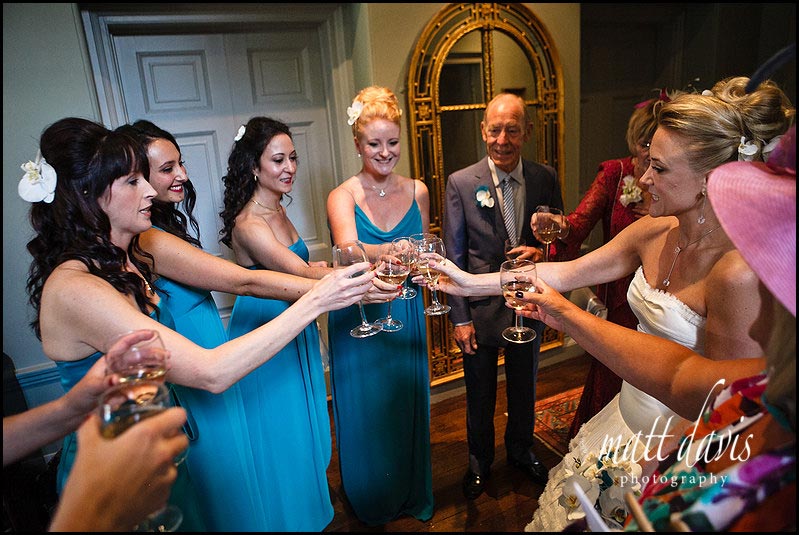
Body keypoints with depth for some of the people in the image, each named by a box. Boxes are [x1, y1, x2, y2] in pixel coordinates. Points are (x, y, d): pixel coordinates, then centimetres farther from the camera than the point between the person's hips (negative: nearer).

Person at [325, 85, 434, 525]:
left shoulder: (417, 191, 0)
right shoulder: (342, 197, -12)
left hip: (405, 313, 3)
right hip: (358, 317, -3)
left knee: (407, 404, 18)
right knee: (365, 410, 13)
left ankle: (411, 495, 45)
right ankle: (371, 503, 41)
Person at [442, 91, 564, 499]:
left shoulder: (546, 179, -5)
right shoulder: (460, 183, -12)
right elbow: (454, 257, -10)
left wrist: (543, 252, -18)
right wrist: (460, 318, -10)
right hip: (480, 309, -2)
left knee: (524, 389, 24)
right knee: (480, 396, 18)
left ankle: (520, 451, 52)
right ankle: (479, 461, 44)